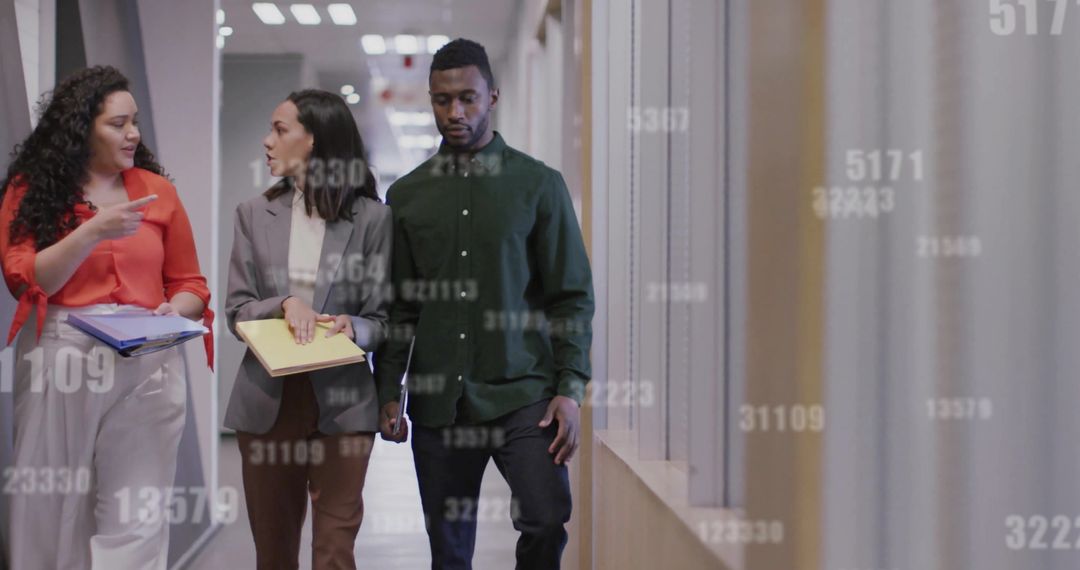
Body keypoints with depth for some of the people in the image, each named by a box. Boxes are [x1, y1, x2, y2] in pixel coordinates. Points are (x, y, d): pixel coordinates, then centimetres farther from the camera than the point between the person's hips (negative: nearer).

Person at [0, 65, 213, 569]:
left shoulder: (156, 190, 9)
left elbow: (190, 283, 13)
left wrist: (176, 311, -9)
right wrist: (93, 231, -16)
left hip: (146, 364, 1)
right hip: (62, 361, -1)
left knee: (134, 517, -2)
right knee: (54, 508, 7)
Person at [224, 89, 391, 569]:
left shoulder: (371, 217, 0)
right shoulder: (254, 214, 8)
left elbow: (383, 318, 1)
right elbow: (236, 311, 4)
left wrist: (352, 327, -20)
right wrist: (284, 304, -15)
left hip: (341, 400, -3)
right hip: (268, 400, 3)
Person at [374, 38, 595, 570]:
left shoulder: (538, 184, 3)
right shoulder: (406, 195, 10)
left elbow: (571, 295, 1)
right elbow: (397, 306, 12)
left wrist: (570, 389, -8)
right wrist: (387, 392, 5)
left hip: (521, 393, -2)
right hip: (437, 400, 2)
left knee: (547, 517, -21)